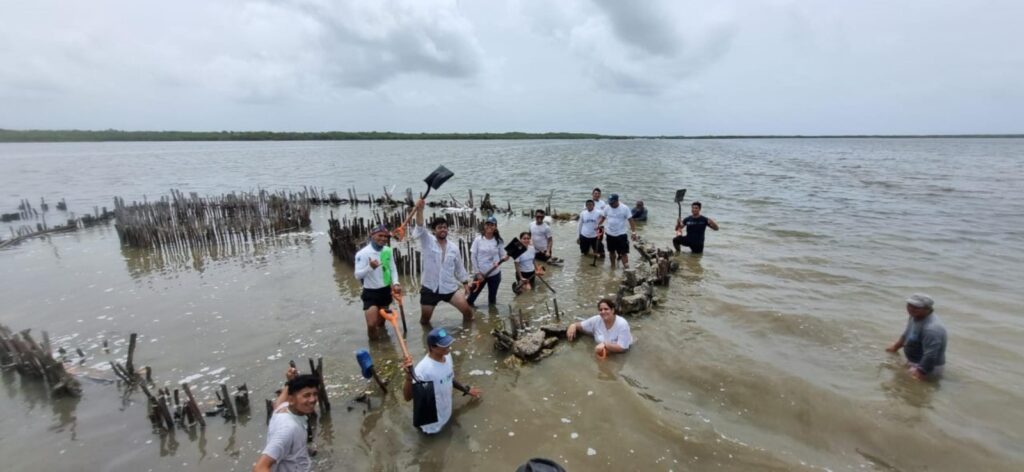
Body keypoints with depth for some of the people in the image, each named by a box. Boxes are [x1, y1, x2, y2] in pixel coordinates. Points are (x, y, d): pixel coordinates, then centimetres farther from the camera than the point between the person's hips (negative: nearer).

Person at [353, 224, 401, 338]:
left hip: (386, 291, 5)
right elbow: (358, 275, -21)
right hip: (370, 293, -5)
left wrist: (395, 283, -11)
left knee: (381, 320, 21)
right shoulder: (362, 253, -18)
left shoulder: (388, 251, -3)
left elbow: (393, 269, 5)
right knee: (372, 324, -11)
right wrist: (370, 267, -38)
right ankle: (373, 337, 20)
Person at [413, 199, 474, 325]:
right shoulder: (427, 241, -5)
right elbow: (419, 229, -24)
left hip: (449, 288, 2)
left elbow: (459, 267, 14)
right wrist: (419, 210, -39)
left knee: (466, 308, -6)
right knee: (425, 318, 11)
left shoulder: (454, 248, 5)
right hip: (430, 288, -2)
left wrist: (465, 283, 9)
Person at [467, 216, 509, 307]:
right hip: (480, 274, -1)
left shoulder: (499, 241, -3)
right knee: (471, 298, 7)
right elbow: (473, 257, -4)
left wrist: (504, 258, -22)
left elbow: (501, 256, 3)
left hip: (495, 274, 1)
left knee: (492, 299, 16)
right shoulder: (478, 239, -7)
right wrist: (478, 273, -7)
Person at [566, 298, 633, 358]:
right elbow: (580, 325, 2)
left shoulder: (622, 324, -22)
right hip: (601, 353, 5)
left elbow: (621, 348, -24)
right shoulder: (596, 320, -9)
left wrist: (604, 344, -35)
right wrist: (573, 326, -21)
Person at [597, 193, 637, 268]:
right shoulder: (607, 208, -3)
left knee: (623, 253, -4)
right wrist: (598, 225, -11)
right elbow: (603, 218, 6)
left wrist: (633, 232, -15)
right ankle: (613, 266, 36)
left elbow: (631, 221, -10)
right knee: (611, 251, 19)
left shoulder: (625, 208, -14)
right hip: (610, 234, 4)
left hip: (621, 234, -4)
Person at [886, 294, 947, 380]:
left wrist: (919, 374, -28)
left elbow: (930, 357, -32)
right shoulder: (916, 317, -1)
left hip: (927, 368, -10)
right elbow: (907, 333, 20)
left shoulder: (931, 329, -32)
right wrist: (896, 346, 29)